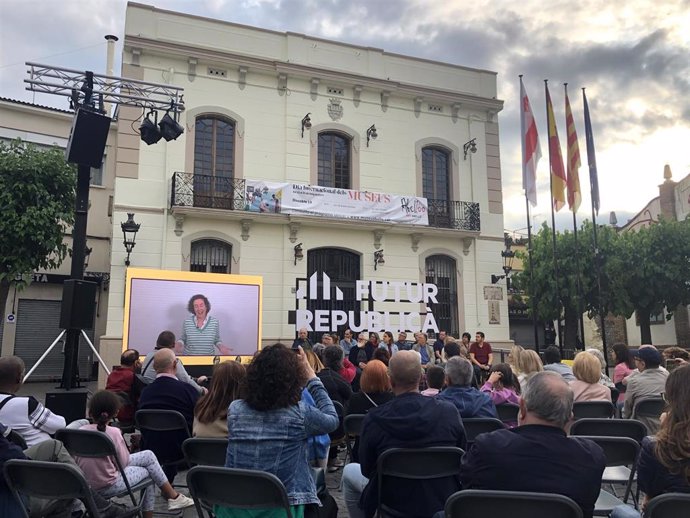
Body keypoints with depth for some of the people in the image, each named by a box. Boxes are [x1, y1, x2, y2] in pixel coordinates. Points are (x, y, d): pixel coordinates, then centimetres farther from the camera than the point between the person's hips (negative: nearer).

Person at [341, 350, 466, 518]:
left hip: (394, 503, -2)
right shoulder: (449, 411, -17)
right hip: (444, 502, 2)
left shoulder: (374, 418, -21)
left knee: (349, 472, 24)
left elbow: (367, 470, -6)